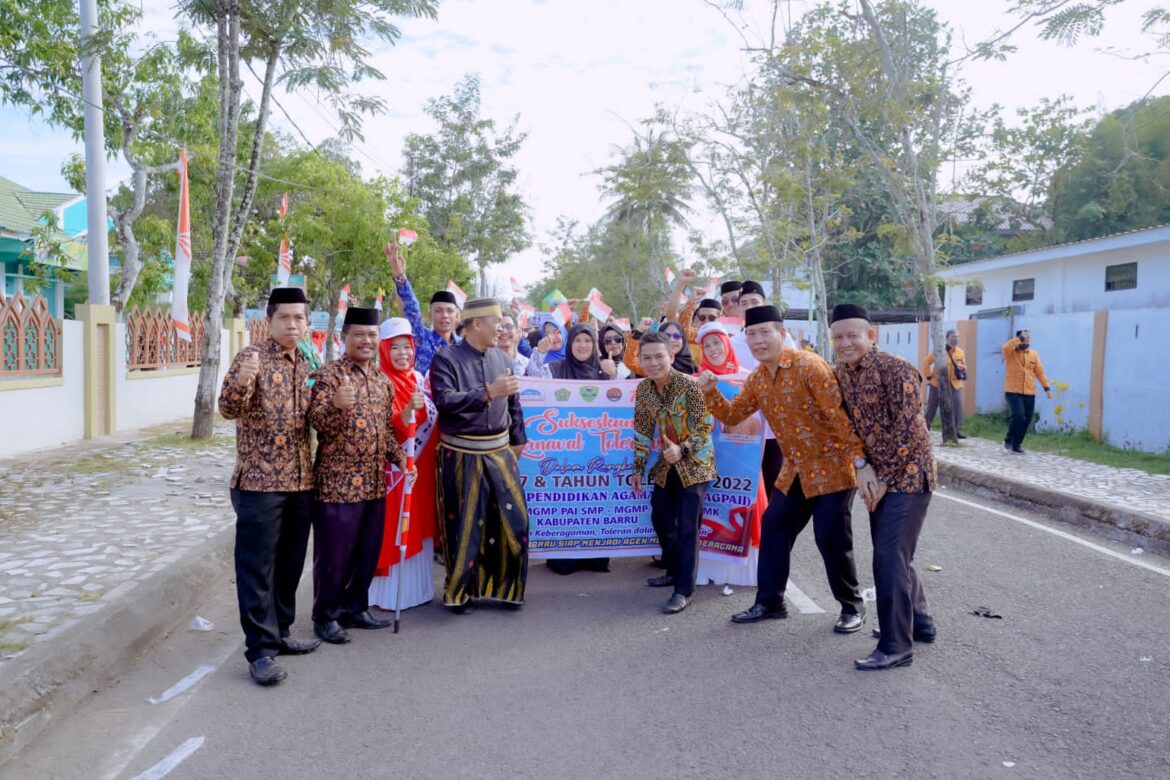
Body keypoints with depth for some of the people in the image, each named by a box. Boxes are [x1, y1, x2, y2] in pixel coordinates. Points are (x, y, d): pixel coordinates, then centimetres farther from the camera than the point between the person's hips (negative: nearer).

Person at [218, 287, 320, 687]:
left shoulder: (307, 365, 12)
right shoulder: (252, 357, -7)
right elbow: (229, 409, -19)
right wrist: (241, 380, -40)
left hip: (300, 481, 7)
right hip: (259, 482, -6)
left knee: (289, 564, 14)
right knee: (257, 567, -1)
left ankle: (280, 633, 28)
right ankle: (260, 648, 6)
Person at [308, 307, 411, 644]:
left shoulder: (383, 380, 13)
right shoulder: (329, 373, -7)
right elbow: (317, 420, -17)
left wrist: (400, 458, 8)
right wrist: (336, 404, -36)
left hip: (374, 481, 7)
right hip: (338, 480, -7)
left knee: (368, 550, 14)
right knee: (334, 551, 2)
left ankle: (355, 608, 29)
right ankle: (325, 616, 17)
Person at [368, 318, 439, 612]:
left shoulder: (418, 378, 9)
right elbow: (386, 427, -20)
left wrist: (435, 447, 3)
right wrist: (409, 409, -35)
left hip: (421, 463, 7)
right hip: (394, 464, -7)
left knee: (419, 525, 12)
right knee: (394, 528, -2)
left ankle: (417, 587, 24)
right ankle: (389, 592, 9)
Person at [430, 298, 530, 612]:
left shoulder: (502, 359, 8)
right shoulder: (446, 359, -7)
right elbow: (444, 400, -21)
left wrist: (518, 441, 14)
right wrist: (487, 392, -26)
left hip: (500, 452, 4)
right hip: (461, 455, -4)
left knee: (512, 518, 4)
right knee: (463, 524, 4)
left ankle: (506, 585, 20)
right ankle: (459, 591, 21)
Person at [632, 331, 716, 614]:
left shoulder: (688, 385, -21)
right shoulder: (643, 389, -3)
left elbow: (705, 426, -20)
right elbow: (642, 429, 7)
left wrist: (683, 450, -35)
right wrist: (638, 467, 7)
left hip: (694, 464, -6)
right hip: (665, 465, 6)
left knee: (687, 526, -8)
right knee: (661, 519, 14)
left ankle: (684, 590, 0)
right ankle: (675, 571, 35)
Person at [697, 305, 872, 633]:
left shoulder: (808, 366, -20)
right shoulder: (757, 379, 4)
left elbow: (841, 415, -22)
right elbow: (732, 415, 9)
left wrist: (861, 461, -26)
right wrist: (709, 391, -8)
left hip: (832, 465, -7)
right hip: (795, 469, 8)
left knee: (831, 539, -4)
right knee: (773, 529, 10)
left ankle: (853, 607, 17)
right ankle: (769, 601, 24)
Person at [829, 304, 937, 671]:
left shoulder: (895, 369, -17)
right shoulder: (840, 374, 6)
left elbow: (907, 428, -19)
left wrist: (885, 479, -17)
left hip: (907, 475, -8)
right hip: (878, 477, 8)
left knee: (890, 558, -9)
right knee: (891, 555, 17)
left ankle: (896, 646, 1)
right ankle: (919, 623, 36)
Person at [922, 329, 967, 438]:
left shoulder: (960, 352, 5)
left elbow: (964, 366, 16)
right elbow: (926, 362, 0)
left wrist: (962, 368, -7)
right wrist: (929, 375, -7)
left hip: (955, 384, 2)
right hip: (938, 383, -2)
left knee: (958, 407, -9)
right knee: (932, 407, 7)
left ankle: (958, 431, -4)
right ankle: (925, 428, 21)